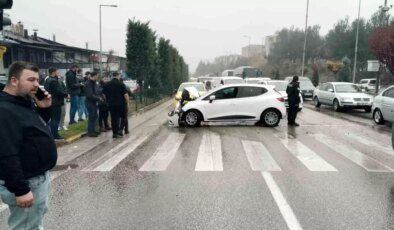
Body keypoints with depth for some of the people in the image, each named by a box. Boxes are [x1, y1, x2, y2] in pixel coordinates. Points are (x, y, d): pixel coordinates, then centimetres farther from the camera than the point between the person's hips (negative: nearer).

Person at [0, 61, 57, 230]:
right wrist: (20, 190, -27)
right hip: (27, 182, -10)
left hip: (39, 176, 10)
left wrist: (43, 109, 1)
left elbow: (38, 127, 20)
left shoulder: (26, 102, 6)